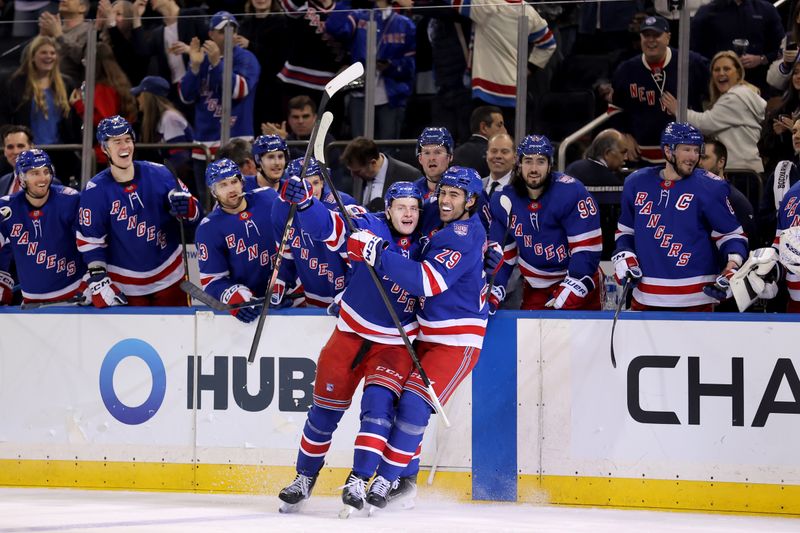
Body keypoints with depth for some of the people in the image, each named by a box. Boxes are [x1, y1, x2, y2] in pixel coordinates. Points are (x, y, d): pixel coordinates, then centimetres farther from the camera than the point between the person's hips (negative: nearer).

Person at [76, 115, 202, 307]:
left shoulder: (158, 174, -8)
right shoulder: (95, 192, -10)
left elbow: (194, 212, 0)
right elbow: (90, 240, -5)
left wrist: (185, 206, -23)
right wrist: (98, 280, -11)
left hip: (168, 279, 2)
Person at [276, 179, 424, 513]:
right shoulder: (370, 228, -14)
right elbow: (327, 225, -27)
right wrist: (302, 200, -44)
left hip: (395, 343, 1)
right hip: (352, 332, -1)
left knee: (379, 404, -19)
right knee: (326, 407, 5)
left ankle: (358, 482, -17)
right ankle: (304, 479, 23)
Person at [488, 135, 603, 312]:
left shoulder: (571, 192, -18)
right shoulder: (503, 202, -3)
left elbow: (587, 248, -18)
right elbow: (501, 255, 5)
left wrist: (570, 291, -22)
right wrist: (493, 294, -7)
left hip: (579, 285, -4)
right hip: (535, 289, 4)